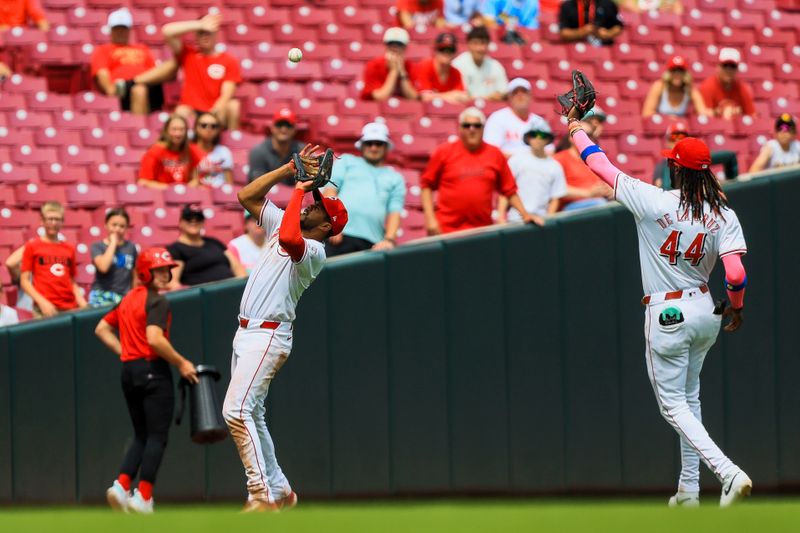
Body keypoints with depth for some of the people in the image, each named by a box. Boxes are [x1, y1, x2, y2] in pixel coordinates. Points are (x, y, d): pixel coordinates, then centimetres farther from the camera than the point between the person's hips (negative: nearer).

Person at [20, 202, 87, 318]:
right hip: (45, 308, -4)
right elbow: (24, 281, 1)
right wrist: (42, 302, -11)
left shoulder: (69, 248, 15)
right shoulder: (32, 246, 5)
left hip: (70, 308, 4)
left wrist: (81, 302, 2)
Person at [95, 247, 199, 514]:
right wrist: (181, 363, -16)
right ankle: (143, 498, -7)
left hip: (128, 371, 8)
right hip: (153, 370, -8)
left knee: (141, 435, 16)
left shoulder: (128, 299, 15)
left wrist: (123, 351, 15)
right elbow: (154, 339, -25)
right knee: (157, 436, -2)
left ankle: (121, 485, -2)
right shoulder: (157, 302, -11)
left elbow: (102, 329, 20)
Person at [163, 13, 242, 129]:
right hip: (192, 112, 0)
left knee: (233, 105, -29)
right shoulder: (187, 54, 8)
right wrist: (200, 25, -10)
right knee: (181, 111, -32)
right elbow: (167, 31, -8)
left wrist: (213, 114, -29)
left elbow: (226, 96, -9)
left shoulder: (229, 61, 3)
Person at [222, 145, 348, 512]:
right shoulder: (281, 225, 15)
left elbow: (289, 239, -33)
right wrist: (291, 169, 9)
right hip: (246, 333, 9)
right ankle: (279, 491, 18)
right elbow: (246, 196, 16)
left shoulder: (314, 250, -11)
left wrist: (300, 190, -20)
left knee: (236, 410, -20)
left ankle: (263, 496, -20)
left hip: (269, 335, -9)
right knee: (251, 416, 11)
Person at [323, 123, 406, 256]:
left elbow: (394, 212, 12)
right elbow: (330, 189, 10)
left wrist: (389, 239, -7)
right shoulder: (347, 161, 23)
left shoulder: (395, 178, 26)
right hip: (340, 234, -2)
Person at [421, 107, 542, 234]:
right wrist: (430, 218, -3)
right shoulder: (443, 152, 4)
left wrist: (525, 214, 6)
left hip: (482, 231, 1)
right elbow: (427, 186, 6)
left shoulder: (495, 154, 8)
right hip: (446, 230, -1)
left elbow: (509, 190, 13)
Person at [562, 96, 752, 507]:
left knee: (674, 405, 2)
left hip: (666, 316, -5)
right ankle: (689, 491, 23)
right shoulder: (724, 216, -7)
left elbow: (600, 165, -7)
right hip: (706, 313, 5)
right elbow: (736, 275, -15)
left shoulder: (654, 203, -15)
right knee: (689, 397, 22)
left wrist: (575, 127, 10)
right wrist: (736, 307, 6)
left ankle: (729, 473, -16)